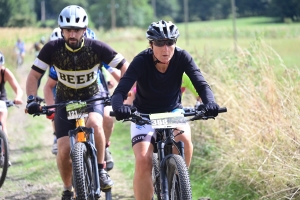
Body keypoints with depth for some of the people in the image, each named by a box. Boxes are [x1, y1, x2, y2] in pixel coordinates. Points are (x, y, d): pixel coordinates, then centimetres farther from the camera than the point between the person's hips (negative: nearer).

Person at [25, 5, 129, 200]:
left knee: (94, 124, -36)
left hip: (92, 97, -1)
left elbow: (125, 67, -18)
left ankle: (101, 169, -15)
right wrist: (32, 100, -27)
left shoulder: (96, 47, -22)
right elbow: (34, 75, -12)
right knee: (64, 151, -11)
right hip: (65, 100, 1)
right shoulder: (52, 48, -19)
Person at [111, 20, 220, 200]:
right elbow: (120, 91, -33)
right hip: (144, 115, -1)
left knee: (184, 139, -31)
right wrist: (119, 107, -56)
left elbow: (201, 84, -26)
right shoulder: (141, 61, -24)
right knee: (143, 160, -23)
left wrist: (210, 103, -48)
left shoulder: (182, 57, -18)